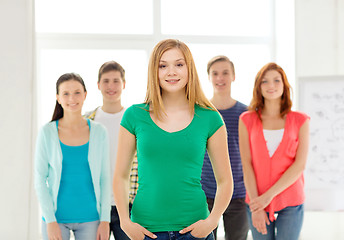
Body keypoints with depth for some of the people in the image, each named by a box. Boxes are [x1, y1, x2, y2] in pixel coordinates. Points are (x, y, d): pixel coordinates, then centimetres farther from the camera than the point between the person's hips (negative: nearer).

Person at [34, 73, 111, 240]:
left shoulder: (98, 132, 1)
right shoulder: (47, 132, -3)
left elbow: (105, 179, 4)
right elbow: (40, 179, -2)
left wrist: (105, 220, -2)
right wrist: (50, 221, -8)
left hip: (89, 219, 1)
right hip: (57, 216, -1)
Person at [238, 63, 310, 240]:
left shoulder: (300, 120, 2)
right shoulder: (247, 120, 4)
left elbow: (300, 165, -5)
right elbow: (246, 165, -2)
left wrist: (269, 195, -13)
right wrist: (255, 207, -10)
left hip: (291, 204, 0)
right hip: (257, 201, 1)